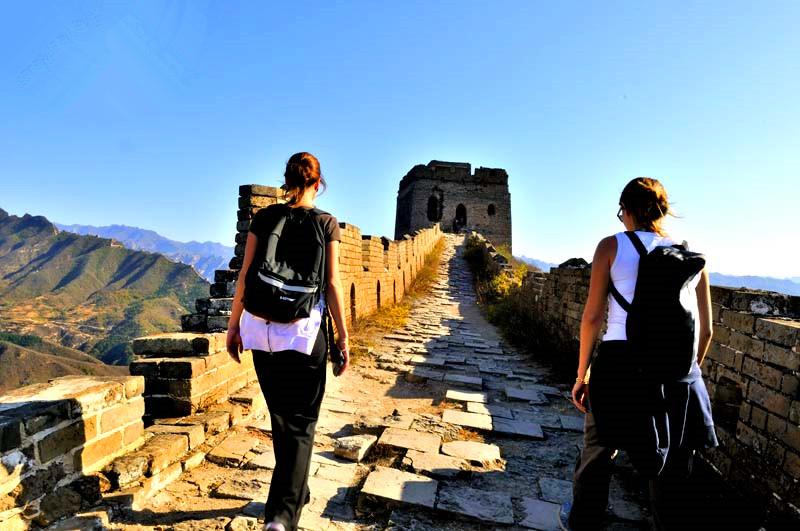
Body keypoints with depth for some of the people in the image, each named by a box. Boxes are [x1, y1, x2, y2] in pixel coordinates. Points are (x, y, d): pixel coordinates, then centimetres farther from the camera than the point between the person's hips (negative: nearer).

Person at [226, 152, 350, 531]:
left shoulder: (263, 218, 3)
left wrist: (234, 324, 11)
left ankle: (297, 492, 38)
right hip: (306, 331, -3)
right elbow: (332, 285, -6)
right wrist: (343, 337, 0)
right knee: (301, 423, 8)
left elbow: (245, 276, 2)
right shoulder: (327, 223, -3)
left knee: (281, 416, 20)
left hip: (261, 329, 3)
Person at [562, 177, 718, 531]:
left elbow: (592, 317, -4)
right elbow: (705, 330, 12)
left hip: (621, 365, -2)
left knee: (597, 456, 20)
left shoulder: (612, 245, 1)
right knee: (670, 478, 17)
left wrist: (581, 374, 5)